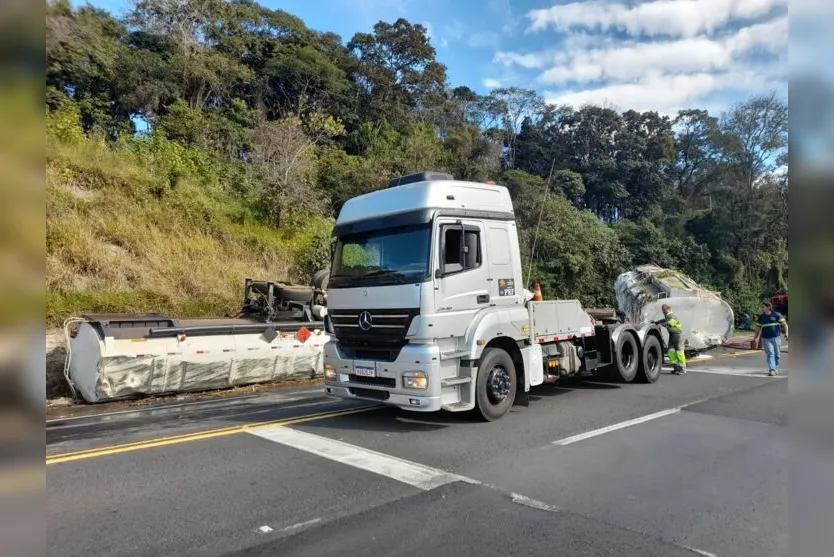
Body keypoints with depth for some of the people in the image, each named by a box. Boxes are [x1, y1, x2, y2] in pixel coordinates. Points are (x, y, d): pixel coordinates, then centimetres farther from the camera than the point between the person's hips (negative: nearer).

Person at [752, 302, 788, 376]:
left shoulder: (777, 315, 1)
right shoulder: (761, 317, 8)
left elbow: (784, 324, -2)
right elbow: (758, 329, 14)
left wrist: (786, 333, -15)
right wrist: (755, 338, 12)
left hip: (776, 337, 0)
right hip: (766, 338, 0)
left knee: (777, 354, 7)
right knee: (770, 354, -11)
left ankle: (776, 369, 23)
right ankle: (772, 370, -18)